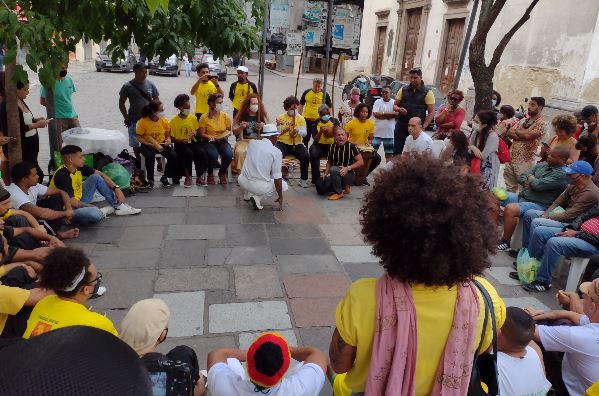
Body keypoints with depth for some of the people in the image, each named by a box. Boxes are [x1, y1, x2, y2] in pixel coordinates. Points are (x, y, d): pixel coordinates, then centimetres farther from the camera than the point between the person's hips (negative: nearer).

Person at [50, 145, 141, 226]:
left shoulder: (79, 168, -4)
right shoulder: (62, 176, -26)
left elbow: (100, 174, 7)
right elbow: (73, 203, -30)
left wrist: (116, 188, -4)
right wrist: (93, 207, -15)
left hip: (78, 203, 9)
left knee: (96, 178, 1)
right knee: (94, 212, -39)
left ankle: (119, 206, 3)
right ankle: (102, 212, -1)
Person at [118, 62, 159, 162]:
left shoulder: (150, 84, 1)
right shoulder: (127, 86, -6)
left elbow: (156, 101, 10)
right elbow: (121, 104, 0)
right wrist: (126, 118, -3)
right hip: (134, 120, 0)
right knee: (136, 144, 9)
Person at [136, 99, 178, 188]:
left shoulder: (164, 121, 0)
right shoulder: (143, 121, -12)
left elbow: (168, 134, 11)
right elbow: (139, 137, -10)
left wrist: (168, 140, -14)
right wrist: (152, 145, -21)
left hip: (162, 144, 4)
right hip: (147, 145, -3)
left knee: (173, 156, -22)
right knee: (150, 156, -36)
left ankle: (164, 177, 0)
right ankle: (150, 179, -14)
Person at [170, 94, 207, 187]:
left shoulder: (193, 118, 7)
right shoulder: (174, 120, -3)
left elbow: (197, 131, 18)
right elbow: (172, 138, -2)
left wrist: (195, 134, -6)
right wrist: (181, 140, -21)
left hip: (192, 142, 3)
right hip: (180, 144, -3)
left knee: (202, 152, -27)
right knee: (188, 153, -35)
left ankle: (199, 176, -11)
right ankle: (188, 177, -17)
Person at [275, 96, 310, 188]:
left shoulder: (301, 118, 6)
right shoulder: (281, 117, 5)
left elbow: (304, 133, -2)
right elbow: (277, 132, -1)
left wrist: (298, 131, -23)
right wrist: (278, 125, -20)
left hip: (296, 144, 1)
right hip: (283, 143, -1)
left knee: (306, 156, -25)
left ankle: (303, 179, -8)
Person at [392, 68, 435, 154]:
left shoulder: (427, 92, 1)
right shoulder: (403, 90, 9)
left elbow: (431, 112, -1)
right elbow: (395, 106, 14)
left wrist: (423, 127, -12)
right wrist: (400, 109, -10)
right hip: (401, 125, 3)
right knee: (397, 152, 2)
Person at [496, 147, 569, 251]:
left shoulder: (562, 174, -11)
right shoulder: (541, 165, 14)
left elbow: (538, 185, -22)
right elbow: (521, 177, 13)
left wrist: (530, 177, -1)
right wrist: (525, 182, -9)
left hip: (538, 205, -8)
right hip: (521, 196, 9)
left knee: (510, 209, -34)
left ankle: (505, 243, -18)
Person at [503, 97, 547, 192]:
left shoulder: (541, 124, -7)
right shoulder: (523, 120, 14)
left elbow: (527, 135, -21)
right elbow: (509, 133, 5)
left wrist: (516, 131, -1)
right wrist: (522, 137, -12)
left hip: (524, 162, -6)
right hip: (511, 158, 7)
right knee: (509, 188, 14)